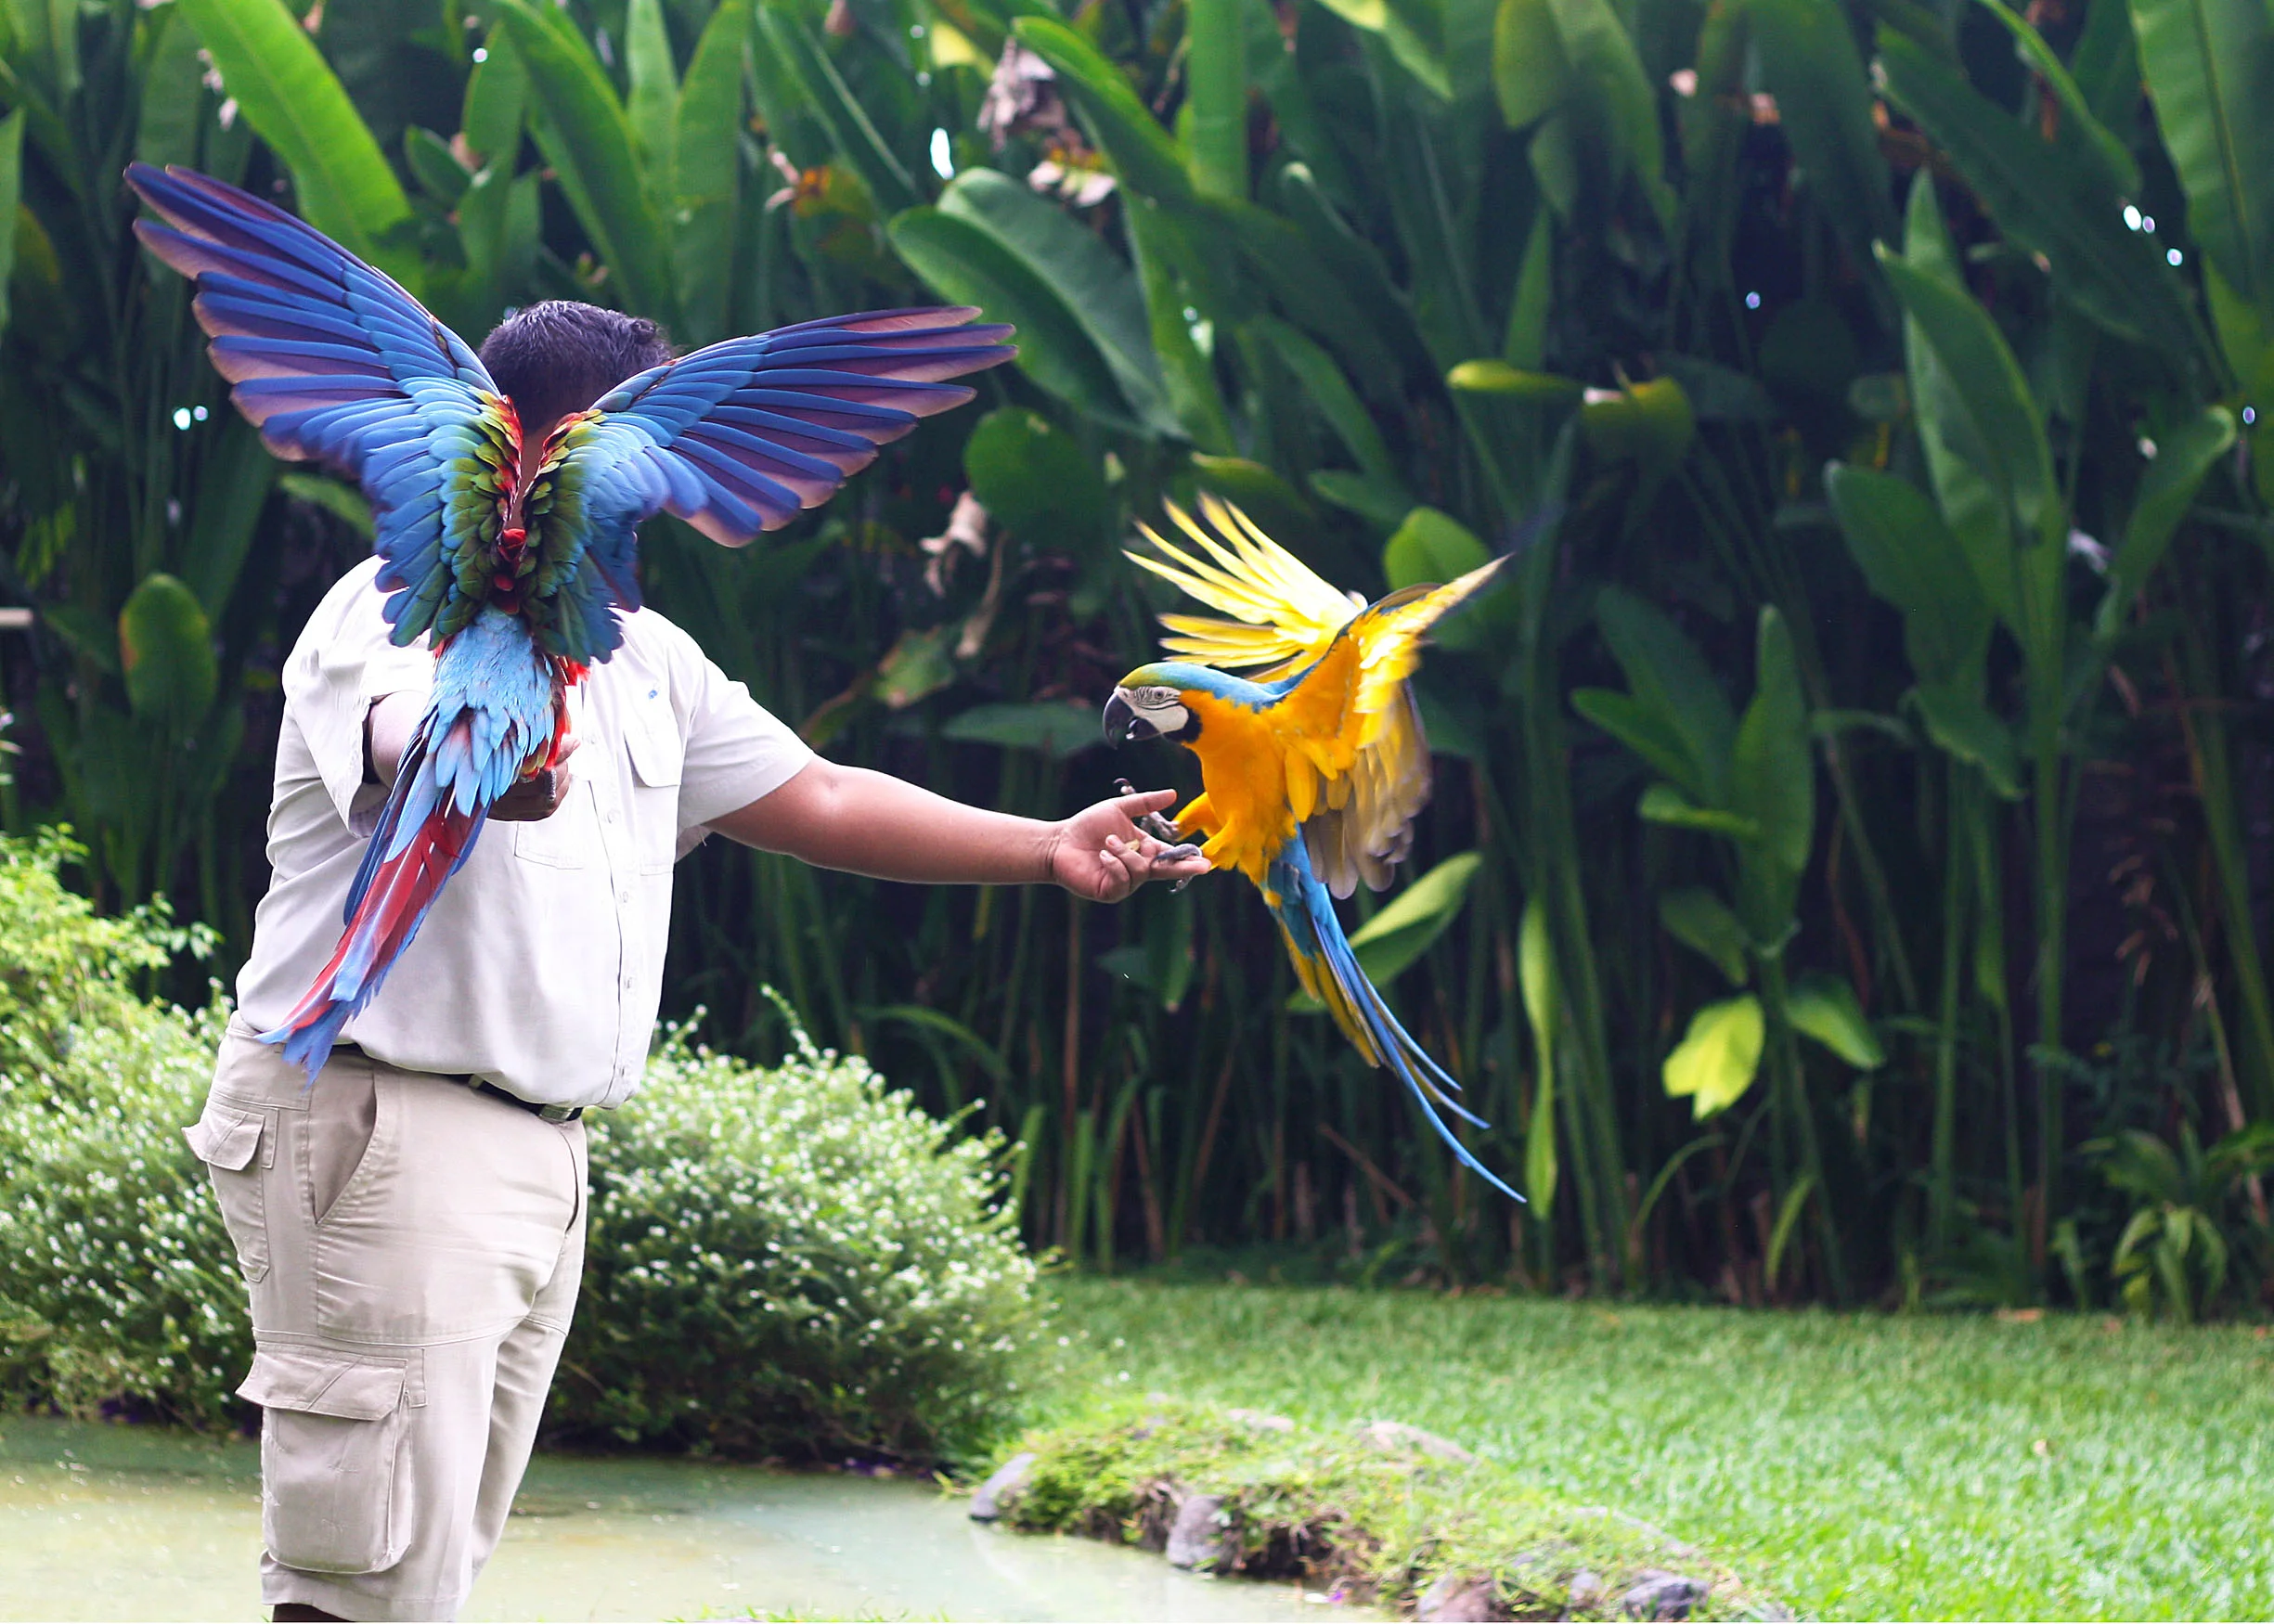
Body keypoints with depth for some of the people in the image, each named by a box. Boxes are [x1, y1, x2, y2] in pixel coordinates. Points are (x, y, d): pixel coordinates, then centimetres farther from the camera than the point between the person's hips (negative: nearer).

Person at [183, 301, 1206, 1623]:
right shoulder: (400, 611, -11)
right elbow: (412, 749, -34)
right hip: (380, 1131, -9)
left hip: (542, 1155, 9)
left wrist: (1049, 849, 13)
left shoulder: (641, 656, 17)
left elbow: (817, 800, 20)